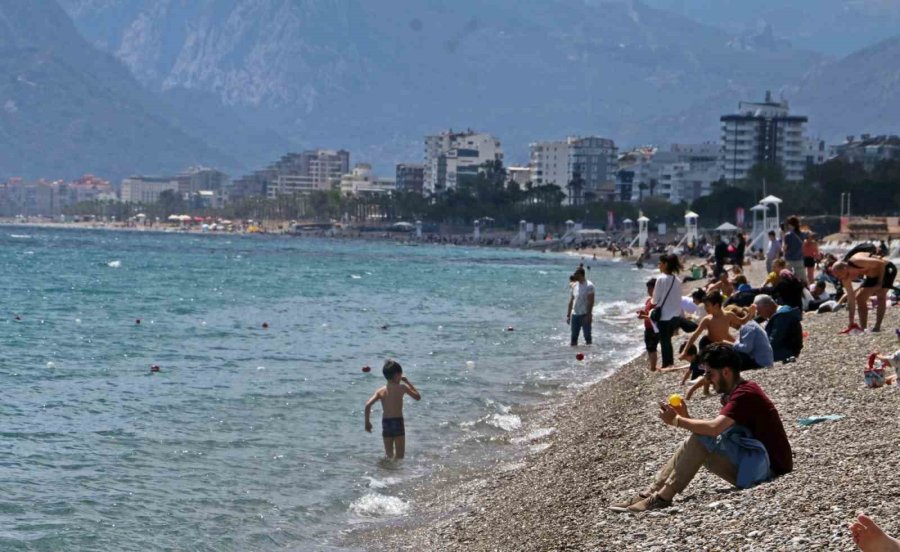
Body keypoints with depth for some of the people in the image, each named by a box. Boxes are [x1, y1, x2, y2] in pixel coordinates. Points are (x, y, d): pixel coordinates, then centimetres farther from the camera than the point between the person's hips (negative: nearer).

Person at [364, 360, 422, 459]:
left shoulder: (381, 391, 5)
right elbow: (418, 397, 6)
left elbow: (368, 404, -6)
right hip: (398, 421, -4)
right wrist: (408, 381, 9)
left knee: (389, 455, 16)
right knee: (399, 456, 1)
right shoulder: (402, 387, -4)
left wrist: (367, 422, 3)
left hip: (385, 423, 4)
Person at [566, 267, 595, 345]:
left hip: (585, 315, -6)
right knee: (573, 339, 8)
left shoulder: (589, 285, -9)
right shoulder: (574, 285, 10)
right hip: (575, 315, 6)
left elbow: (591, 301, -14)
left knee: (587, 337, 1)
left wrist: (589, 315, -20)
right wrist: (568, 315, 11)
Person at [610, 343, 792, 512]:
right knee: (696, 443, 6)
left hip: (768, 465, -10)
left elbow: (714, 428, -30)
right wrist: (685, 418, -6)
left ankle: (663, 497, -16)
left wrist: (676, 421, -17)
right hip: (755, 461, 10)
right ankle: (649, 493, 0)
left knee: (701, 440, -20)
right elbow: (715, 430, 8)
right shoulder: (739, 393, 14)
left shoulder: (744, 394, -18)